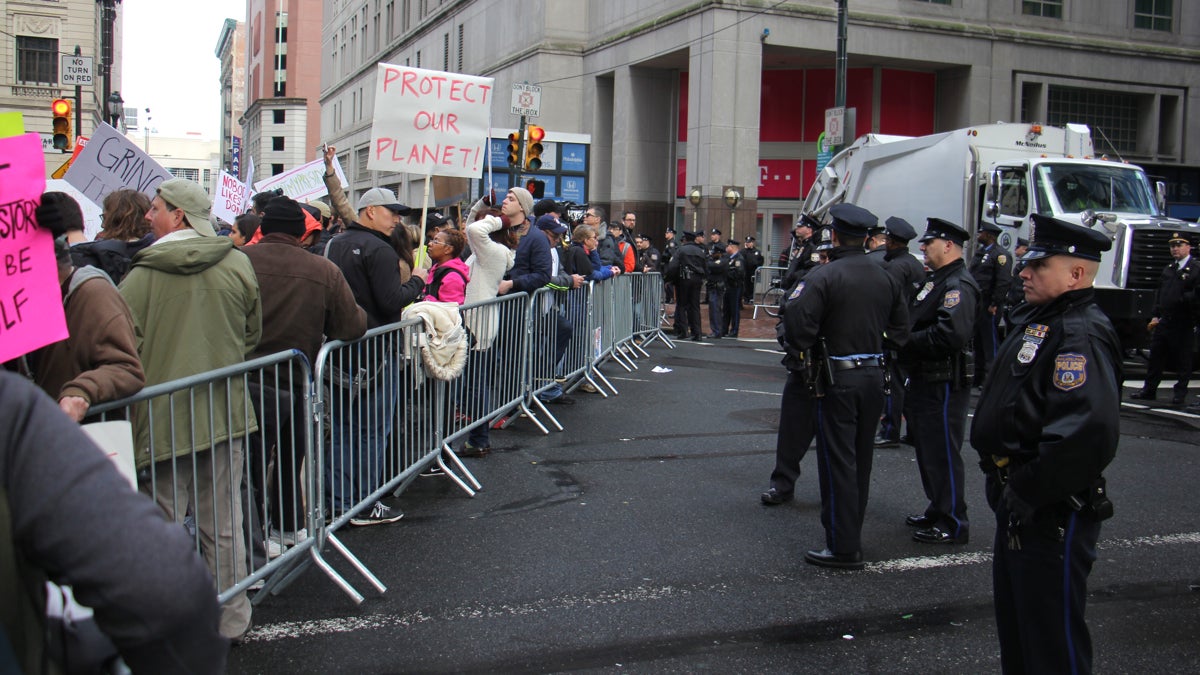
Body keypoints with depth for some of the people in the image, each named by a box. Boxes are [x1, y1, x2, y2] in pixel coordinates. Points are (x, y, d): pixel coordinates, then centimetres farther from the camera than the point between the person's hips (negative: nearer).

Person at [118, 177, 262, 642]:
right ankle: (230, 621, 23)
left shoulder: (143, 275, -11)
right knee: (223, 524, 13)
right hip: (224, 414, 4)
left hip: (162, 418, -3)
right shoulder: (237, 264, 0)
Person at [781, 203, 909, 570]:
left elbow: (797, 325, -23)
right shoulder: (885, 278, 7)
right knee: (860, 459, 17)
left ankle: (844, 547, 3)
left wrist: (807, 349, -4)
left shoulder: (824, 276, -15)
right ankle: (851, 531, 29)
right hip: (875, 375, 7)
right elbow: (901, 329, 11)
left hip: (838, 378, -6)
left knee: (837, 461, 0)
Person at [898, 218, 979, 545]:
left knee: (942, 454, -3)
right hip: (924, 380, 11)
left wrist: (908, 341, -19)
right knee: (927, 450, 18)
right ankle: (937, 510, 31)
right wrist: (904, 340, 2)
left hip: (944, 384, -11)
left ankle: (953, 524, 6)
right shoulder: (936, 280, 17)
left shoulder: (959, 285, -17)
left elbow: (951, 334, -29)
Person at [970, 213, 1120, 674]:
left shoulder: (1081, 336, -21)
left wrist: (1025, 493, -24)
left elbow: (1087, 433, -33)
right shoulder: (1037, 320, 11)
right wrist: (1006, 487, 16)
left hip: (1051, 515, -10)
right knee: (1014, 619, 23)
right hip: (1018, 505, 10)